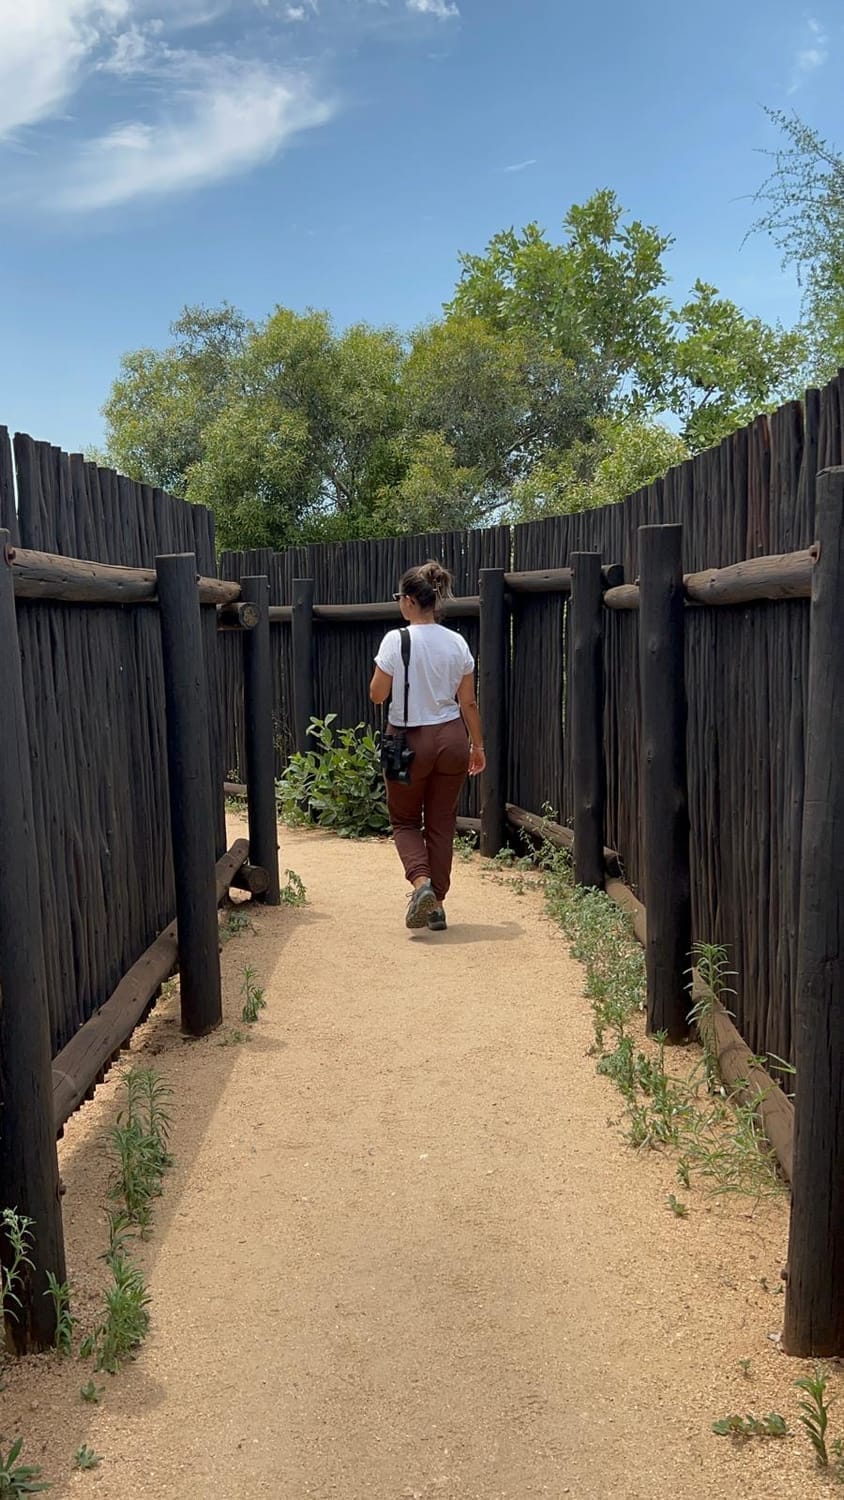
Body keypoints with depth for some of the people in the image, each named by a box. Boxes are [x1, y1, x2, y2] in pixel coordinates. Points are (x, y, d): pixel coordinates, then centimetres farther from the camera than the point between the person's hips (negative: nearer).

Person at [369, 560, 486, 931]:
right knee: (442, 823, 13)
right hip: (450, 738, 4)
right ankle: (437, 902, 17)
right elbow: (468, 702, 3)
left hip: (409, 740, -3)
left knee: (404, 820, 15)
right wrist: (478, 745, 13)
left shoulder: (396, 641, -13)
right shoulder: (456, 643, 0)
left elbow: (377, 695, -9)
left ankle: (421, 881, -9)